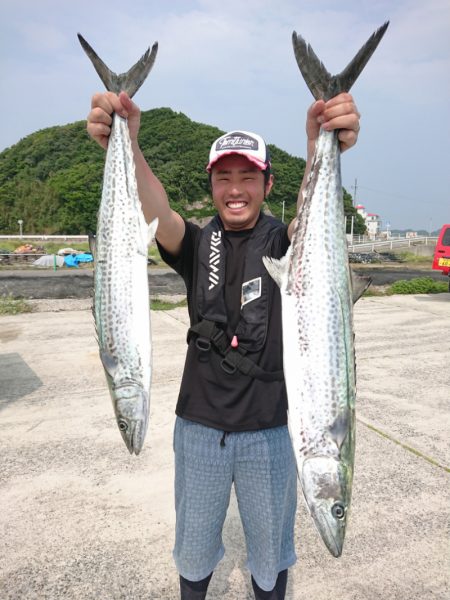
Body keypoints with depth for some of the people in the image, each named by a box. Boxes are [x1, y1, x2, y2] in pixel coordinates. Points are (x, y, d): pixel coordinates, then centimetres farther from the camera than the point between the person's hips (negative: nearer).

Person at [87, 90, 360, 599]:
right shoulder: (198, 244, -2)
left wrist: (321, 149, -48)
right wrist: (125, 146, -41)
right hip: (198, 426, 1)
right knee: (193, 547, 21)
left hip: (268, 429, -1)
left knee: (270, 548, 20)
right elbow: (156, 213, -22)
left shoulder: (282, 242, -5)